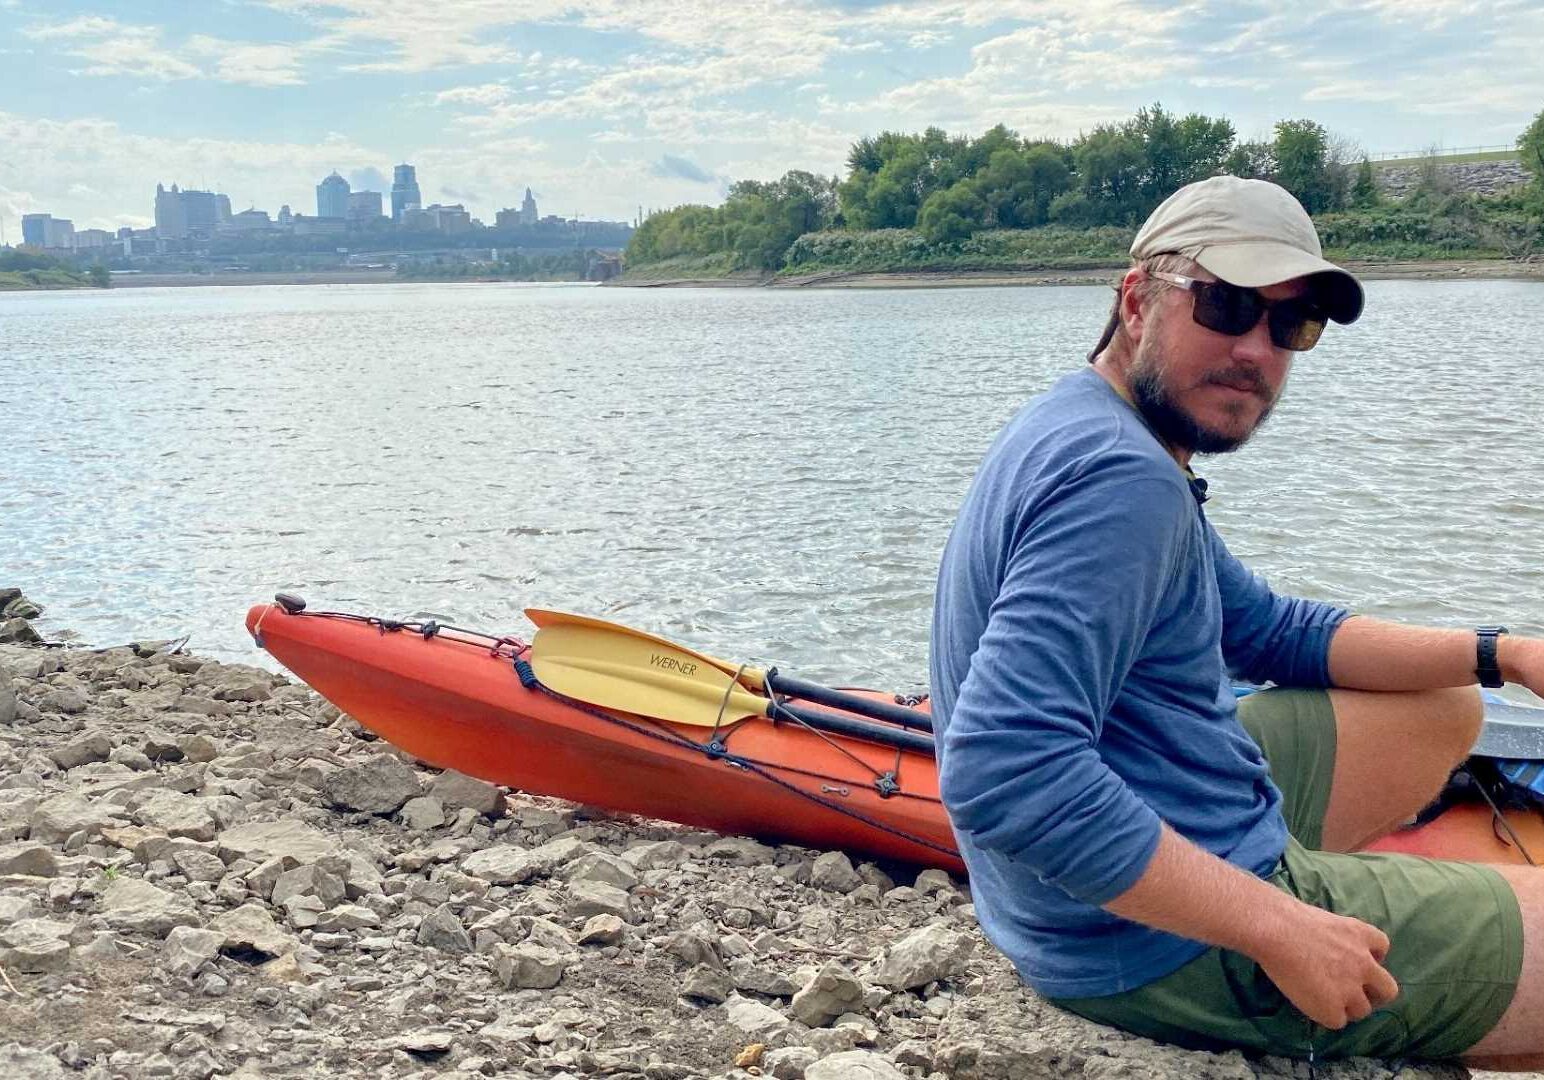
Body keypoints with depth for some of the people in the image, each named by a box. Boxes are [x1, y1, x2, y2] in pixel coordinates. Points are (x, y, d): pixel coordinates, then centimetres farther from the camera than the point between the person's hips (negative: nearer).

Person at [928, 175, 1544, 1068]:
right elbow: (1002, 772, -36)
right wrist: (1275, 930, -30)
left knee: (1444, 710, 25)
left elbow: (1267, 631, 18)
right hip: (1166, 953, -10)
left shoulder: (1094, 431, 8)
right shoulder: (1122, 477, -26)